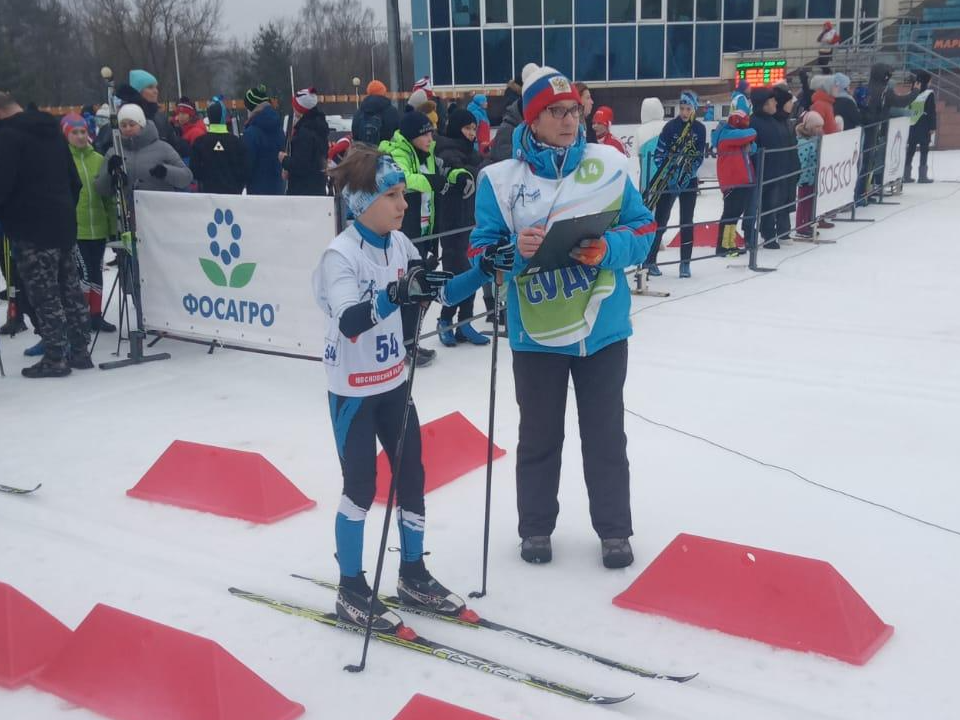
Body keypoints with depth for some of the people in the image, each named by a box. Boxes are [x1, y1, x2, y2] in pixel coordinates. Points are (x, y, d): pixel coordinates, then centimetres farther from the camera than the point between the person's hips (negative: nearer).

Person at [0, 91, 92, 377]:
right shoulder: (52, 129, 16)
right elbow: (74, 179, 18)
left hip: (31, 228, -8)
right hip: (63, 223, 8)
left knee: (44, 295, -4)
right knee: (70, 289, 11)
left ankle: (55, 358, -2)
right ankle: (80, 351, 16)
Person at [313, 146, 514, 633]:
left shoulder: (399, 244, 1)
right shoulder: (341, 254, -20)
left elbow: (440, 293, 6)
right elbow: (349, 323, -34)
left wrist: (484, 270, -8)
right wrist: (397, 295, -47)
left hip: (393, 380, 7)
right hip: (352, 388, -7)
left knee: (412, 476, 12)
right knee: (361, 487, 1)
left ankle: (413, 576, 29)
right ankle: (351, 592, 17)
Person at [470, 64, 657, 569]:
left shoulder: (609, 164, -4)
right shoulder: (501, 179, -7)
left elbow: (643, 230, -1)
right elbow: (481, 252, -4)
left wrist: (608, 248, -21)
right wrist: (515, 251, -25)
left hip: (602, 327, 1)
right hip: (536, 332, -1)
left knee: (605, 434, 13)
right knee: (539, 435, 15)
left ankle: (614, 530, 30)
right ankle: (536, 528, 33)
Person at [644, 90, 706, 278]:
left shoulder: (700, 129, 3)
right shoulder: (670, 126, -6)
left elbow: (699, 156, 5)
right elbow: (659, 153, -7)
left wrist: (689, 174, -9)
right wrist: (667, 175, -15)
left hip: (689, 181, 3)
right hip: (668, 181, -3)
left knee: (687, 222, 4)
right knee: (660, 220, -1)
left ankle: (685, 263, 10)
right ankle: (649, 260, 8)